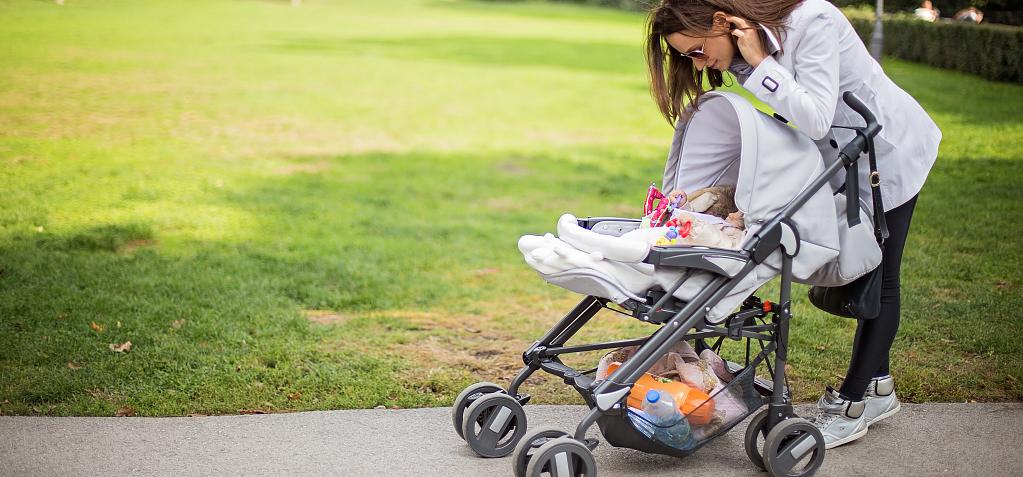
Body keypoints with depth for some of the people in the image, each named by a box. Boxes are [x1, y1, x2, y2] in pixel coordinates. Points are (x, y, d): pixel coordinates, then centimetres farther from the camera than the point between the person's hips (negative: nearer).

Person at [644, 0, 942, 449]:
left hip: (889, 153, -8)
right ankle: (878, 386, 28)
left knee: (878, 279, 0)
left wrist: (760, 64, -35)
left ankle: (851, 407, 6)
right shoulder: (745, 46, -7)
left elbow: (815, 119, -34)